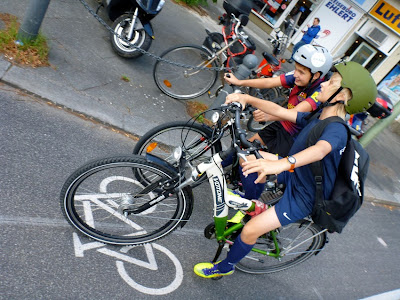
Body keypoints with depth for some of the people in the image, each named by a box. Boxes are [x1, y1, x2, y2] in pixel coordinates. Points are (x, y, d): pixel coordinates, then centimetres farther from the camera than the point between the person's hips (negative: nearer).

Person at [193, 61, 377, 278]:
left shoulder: (337, 129, -27)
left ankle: (224, 267, 16)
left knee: (250, 230, -15)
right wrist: (246, 99, -13)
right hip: (291, 174, 9)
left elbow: (320, 150, -49)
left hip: (302, 197, -8)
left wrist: (283, 163, -68)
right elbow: (279, 110, -1)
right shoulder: (316, 118, 1)